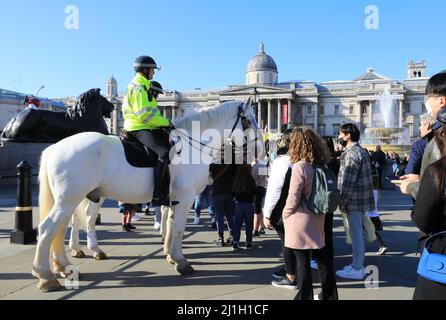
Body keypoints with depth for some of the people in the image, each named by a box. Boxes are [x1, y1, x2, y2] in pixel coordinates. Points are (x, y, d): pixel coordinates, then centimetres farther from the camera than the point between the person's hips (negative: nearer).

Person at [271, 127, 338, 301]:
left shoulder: (300, 166, -16)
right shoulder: (320, 166, 6)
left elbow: (293, 197, -17)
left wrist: (285, 214, -2)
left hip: (300, 220, -8)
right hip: (317, 218, 8)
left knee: (301, 260, 2)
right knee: (321, 257, 17)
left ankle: (305, 296, 12)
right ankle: (329, 295, 30)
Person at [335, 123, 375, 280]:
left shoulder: (352, 153, -18)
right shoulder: (361, 150, 15)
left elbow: (348, 182, -22)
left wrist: (342, 202, -16)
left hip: (354, 201, -10)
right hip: (362, 199, 10)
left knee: (356, 233, -2)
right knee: (358, 232, 18)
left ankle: (357, 269, 7)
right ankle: (358, 264, 30)